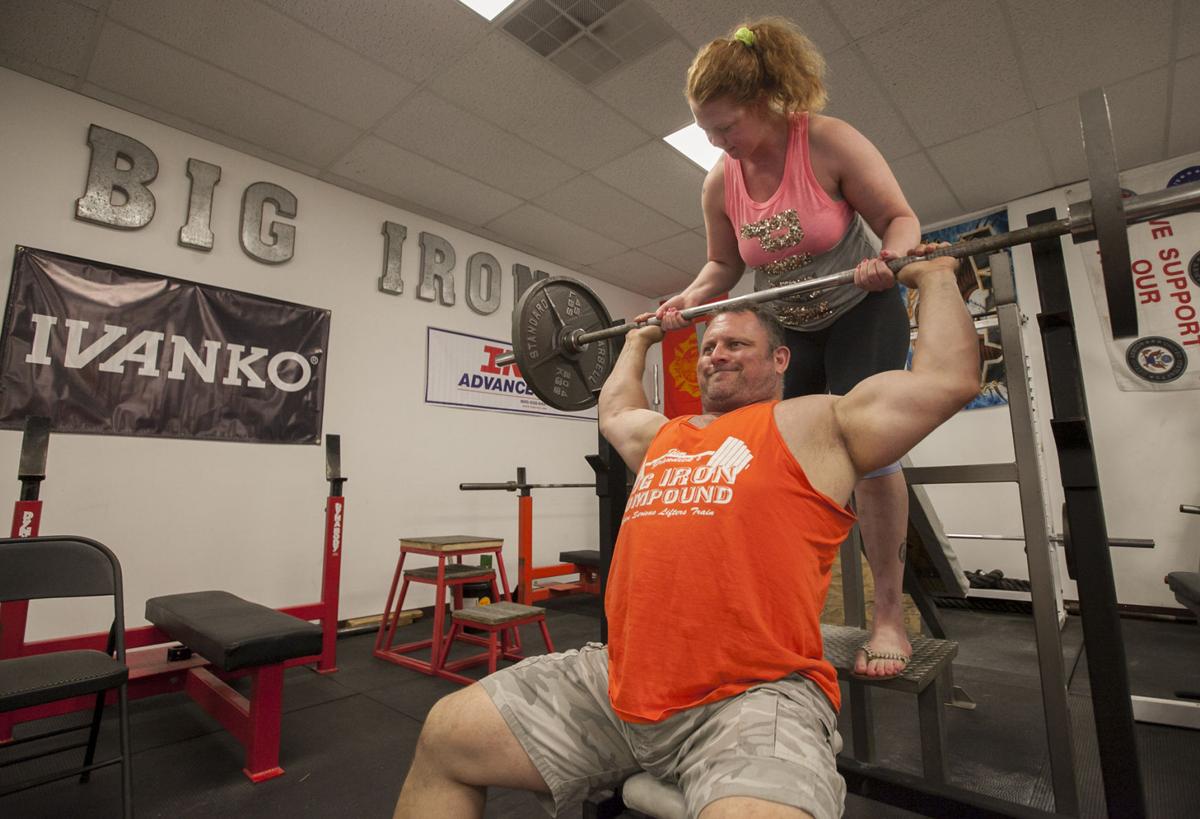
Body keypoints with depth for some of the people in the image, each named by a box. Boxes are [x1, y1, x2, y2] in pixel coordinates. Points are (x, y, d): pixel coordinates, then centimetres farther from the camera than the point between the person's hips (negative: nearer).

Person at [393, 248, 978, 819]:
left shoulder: (810, 425, 4)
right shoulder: (665, 435, 20)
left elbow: (947, 379, 3)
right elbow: (614, 411, 41)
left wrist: (935, 277, 15)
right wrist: (638, 339, 48)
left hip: (754, 695, -5)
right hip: (614, 683, 6)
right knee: (445, 735, 4)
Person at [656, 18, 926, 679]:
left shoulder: (828, 140, -18)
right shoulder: (719, 182, -5)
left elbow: (900, 218, -14)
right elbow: (725, 263, 6)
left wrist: (891, 257, -36)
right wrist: (685, 302, -12)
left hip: (861, 312, -4)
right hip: (783, 327, 5)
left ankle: (890, 615, -10)